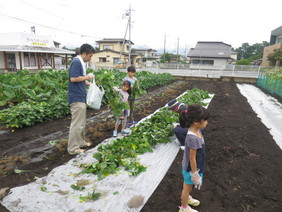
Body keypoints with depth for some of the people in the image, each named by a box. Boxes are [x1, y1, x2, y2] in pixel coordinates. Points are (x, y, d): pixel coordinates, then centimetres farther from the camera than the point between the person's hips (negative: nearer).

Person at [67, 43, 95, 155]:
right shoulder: (76, 62, -14)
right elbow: (73, 78, -24)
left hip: (81, 98, 10)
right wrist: (87, 77, -12)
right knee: (77, 124, -4)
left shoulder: (81, 63, 15)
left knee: (82, 123, 18)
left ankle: (81, 142, 31)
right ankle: (73, 148, 7)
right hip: (77, 98, -10)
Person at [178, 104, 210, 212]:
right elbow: (192, 158, -26)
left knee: (187, 185, 31)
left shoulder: (197, 131, -10)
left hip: (191, 166, 7)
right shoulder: (192, 138, -37)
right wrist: (195, 174, -15)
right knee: (188, 187, 17)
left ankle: (186, 198, 58)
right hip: (191, 168, -7)